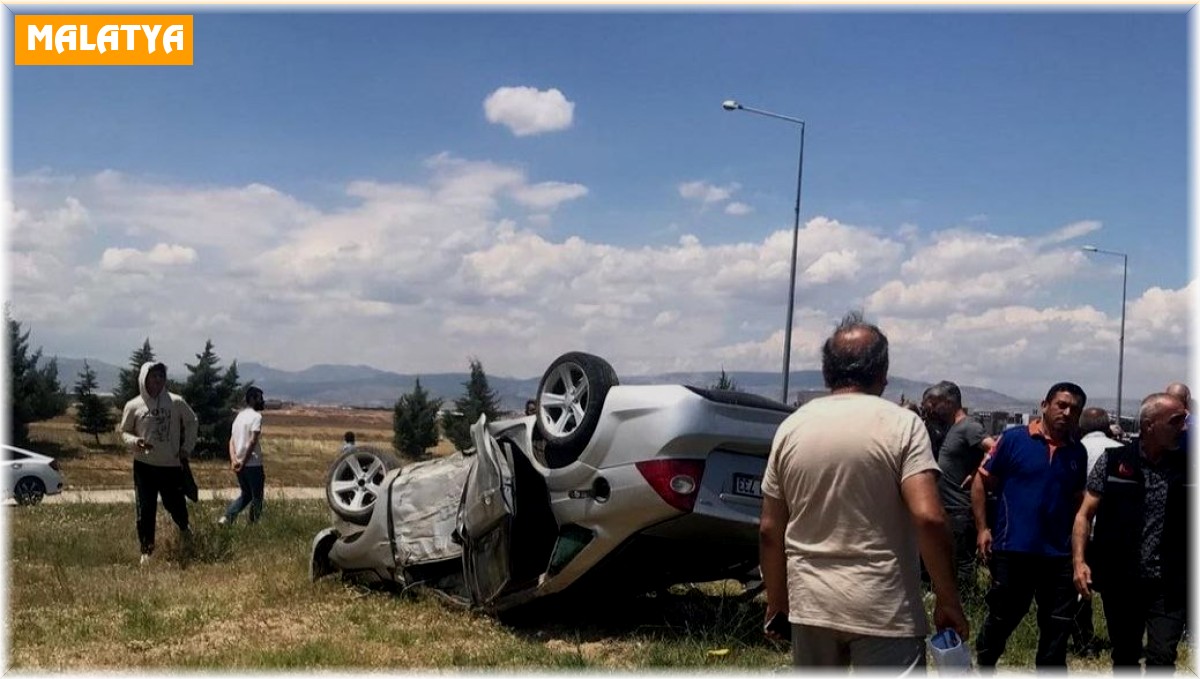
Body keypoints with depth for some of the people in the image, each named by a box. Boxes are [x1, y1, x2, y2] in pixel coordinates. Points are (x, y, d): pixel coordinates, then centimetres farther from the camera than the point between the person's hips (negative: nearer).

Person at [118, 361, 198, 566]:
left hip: (172, 465, 0)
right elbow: (124, 432, 5)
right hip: (144, 466, 0)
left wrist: (187, 447, 4)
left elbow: (191, 422, 10)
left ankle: (183, 527, 44)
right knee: (145, 511, 2)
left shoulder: (176, 402, -5)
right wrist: (135, 442, -16)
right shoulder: (133, 406, -5)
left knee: (176, 504, 10)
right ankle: (146, 551, 16)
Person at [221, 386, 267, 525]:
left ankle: (226, 517, 5)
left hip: (239, 464, 8)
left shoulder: (239, 416, 14)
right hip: (253, 464, -8)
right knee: (256, 498, 6)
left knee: (246, 494, 19)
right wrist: (244, 462, -14)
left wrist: (234, 459, -4)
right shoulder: (256, 416, -11)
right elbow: (252, 442, -20)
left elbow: (232, 440, 7)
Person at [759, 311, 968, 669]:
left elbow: (769, 531, 5)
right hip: (884, 608, -4)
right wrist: (948, 599, -8)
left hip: (810, 603, 5)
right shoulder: (901, 425, -8)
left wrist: (776, 603, 15)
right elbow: (928, 517, -19)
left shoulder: (791, 428, 3)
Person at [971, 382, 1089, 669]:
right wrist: (982, 528, -7)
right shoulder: (1013, 439, -7)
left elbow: (1077, 499, 17)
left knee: (1057, 625, 10)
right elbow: (981, 482, -3)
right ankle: (984, 662, 36)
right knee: (1003, 617, 12)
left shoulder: (1078, 452, 6)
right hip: (1013, 550, -3)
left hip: (1059, 554, 3)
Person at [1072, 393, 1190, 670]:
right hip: (1120, 581, 0)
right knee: (1124, 658, 14)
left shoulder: (1188, 466, 0)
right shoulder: (1113, 461, -3)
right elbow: (1085, 514, 0)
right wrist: (1079, 561, -11)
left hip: (1169, 585, 0)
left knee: (1161, 659, -9)